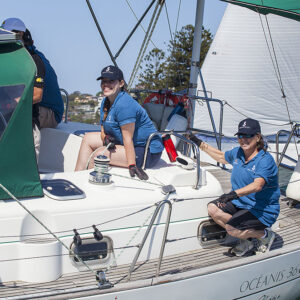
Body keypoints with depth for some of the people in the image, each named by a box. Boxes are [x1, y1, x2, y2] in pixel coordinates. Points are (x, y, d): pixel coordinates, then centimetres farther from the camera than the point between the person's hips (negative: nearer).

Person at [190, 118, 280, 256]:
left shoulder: (265, 160, -21)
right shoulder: (237, 153, 2)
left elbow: (257, 185, -37)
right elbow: (221, 156, 25)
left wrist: (233, 194, -50)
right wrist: (199, 143, 23)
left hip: (262, 210, -8)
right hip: (240, 203, 8)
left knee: (231, 228, -25)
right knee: (213, 209, -13)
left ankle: (265, 235, 4)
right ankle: (246, 239, 4)